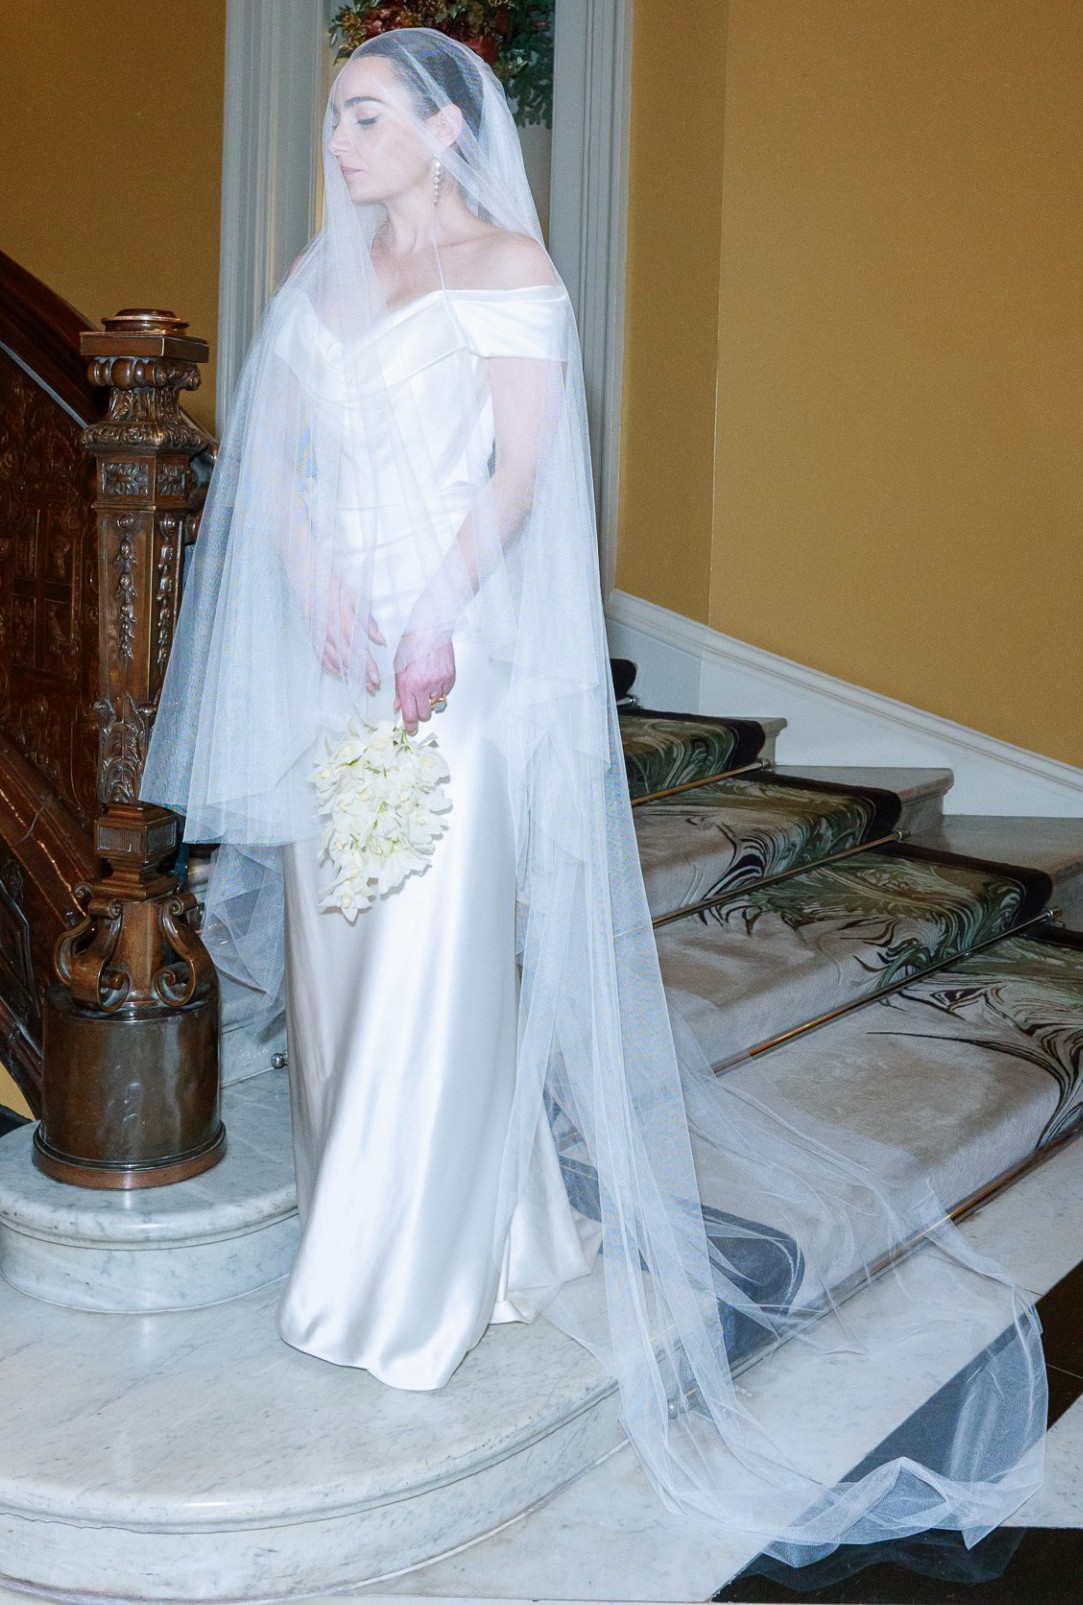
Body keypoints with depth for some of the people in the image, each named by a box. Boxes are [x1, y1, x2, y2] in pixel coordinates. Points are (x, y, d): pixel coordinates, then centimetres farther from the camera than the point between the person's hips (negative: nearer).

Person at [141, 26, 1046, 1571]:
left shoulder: (508, 264, -2)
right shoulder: (323, 274, 14)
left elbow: (522, 463, -10)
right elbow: (268, 454, 8)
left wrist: (436, 620, -19)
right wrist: (323, 596, -8)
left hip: (460, 655, -6)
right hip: (337, 648, 6)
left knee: (441, 951, -4)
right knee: (340, 941, 10)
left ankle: (429, 1274, 8)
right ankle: (366, 1216, 27)